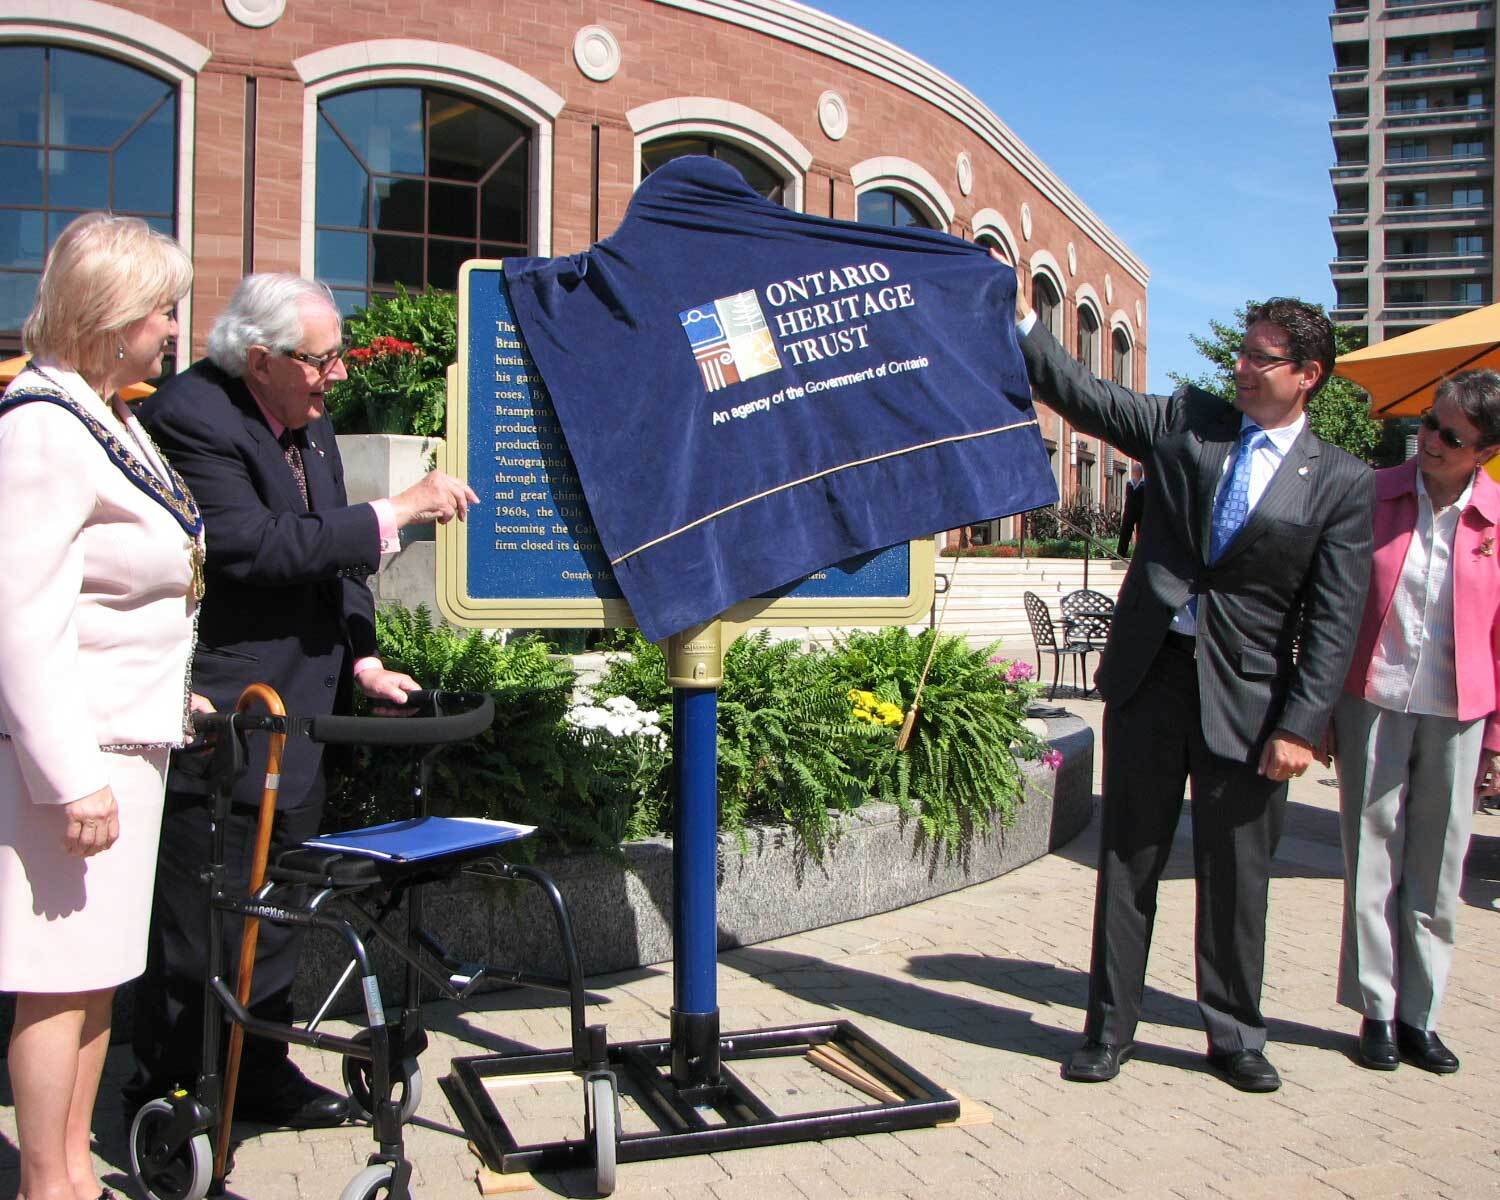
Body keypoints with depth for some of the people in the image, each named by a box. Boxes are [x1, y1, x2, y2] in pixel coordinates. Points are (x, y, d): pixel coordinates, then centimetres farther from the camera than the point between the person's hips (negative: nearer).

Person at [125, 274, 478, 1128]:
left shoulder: (310, 422, 11)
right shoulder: (189, 417, -17)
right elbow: (257, 547, -27)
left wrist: (363, 658, 5)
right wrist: (398, 511, -21)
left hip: (297, 718, 9)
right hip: (216, 723, -9)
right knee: (196, 925, 0)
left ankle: (262, 1072, 34)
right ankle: (167, 1100, 17)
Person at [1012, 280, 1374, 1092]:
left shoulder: (1341, 483, -1)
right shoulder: (1187, 421, 6)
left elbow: (1333, 621, -5)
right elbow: (1081, 395, 2)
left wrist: (1300, 726, -11)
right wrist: (1017, 317, -9)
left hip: (1246, 696, -2)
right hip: (1150, 673, 2)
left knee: (1235, 876, 9)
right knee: (1128, 859, 9)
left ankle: (1234, 1037, 27)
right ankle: (1109, 1028, 21)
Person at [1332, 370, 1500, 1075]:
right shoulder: (1372, 496, -1)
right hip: (1372, 704, 0)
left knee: (1437, 867, 7)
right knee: (1372, 856, 4)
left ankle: (1419, 1013, 20)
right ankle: (1377, 1010, 16)